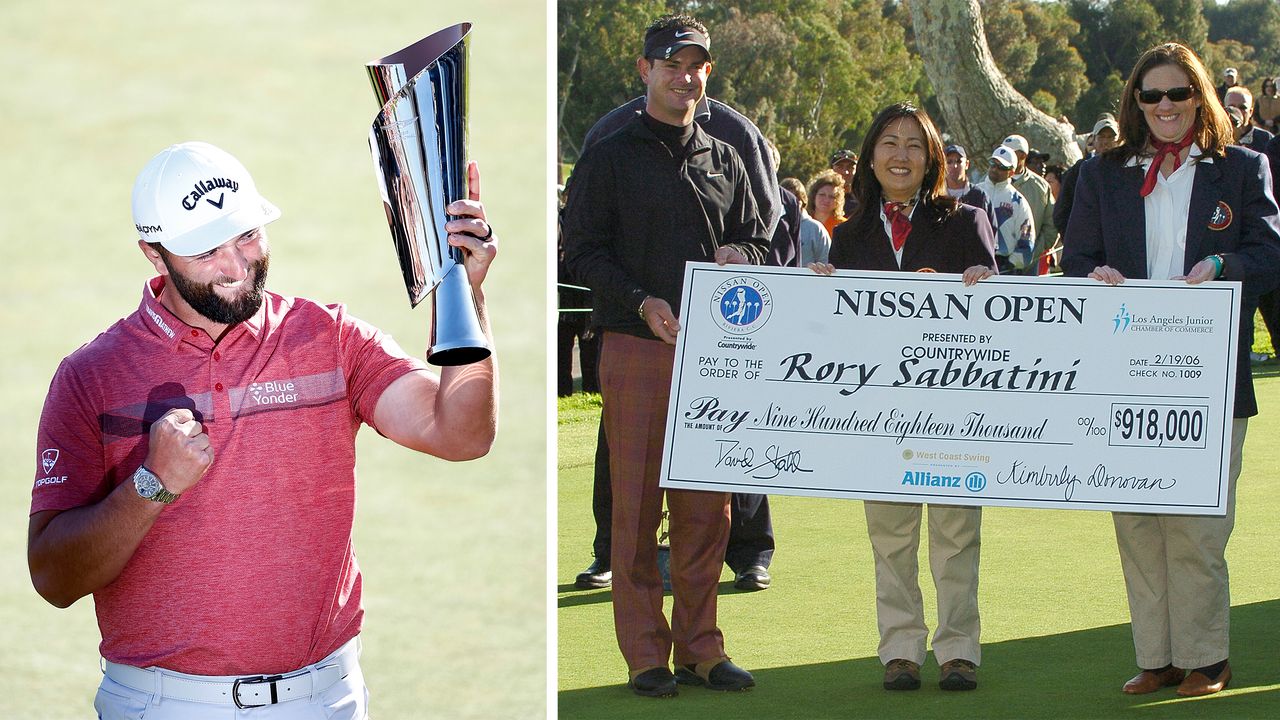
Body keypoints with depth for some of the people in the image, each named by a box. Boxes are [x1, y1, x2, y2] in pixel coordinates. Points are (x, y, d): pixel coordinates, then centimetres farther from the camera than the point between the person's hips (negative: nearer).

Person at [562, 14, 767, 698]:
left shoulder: (724, 161, 17)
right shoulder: (609, 158, 3)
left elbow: (757, 242, 21)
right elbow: (581, 250, -2)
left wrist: (732, 256, -3)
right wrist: (641, 301, -15)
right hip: (637, 349, -4)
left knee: (706, 505, 5)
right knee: (636, 501, -3)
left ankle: (699, 647, 12)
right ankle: (646, 655, 2)